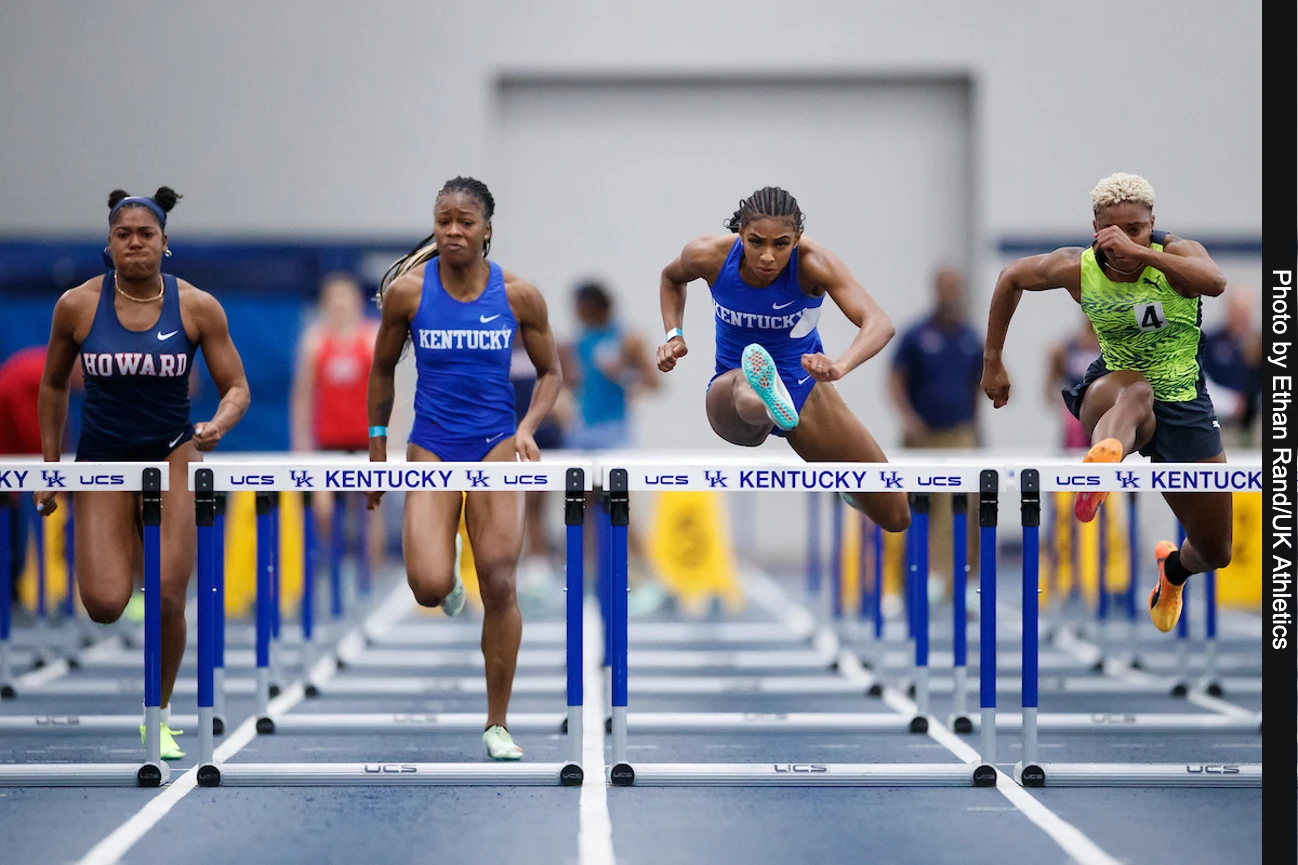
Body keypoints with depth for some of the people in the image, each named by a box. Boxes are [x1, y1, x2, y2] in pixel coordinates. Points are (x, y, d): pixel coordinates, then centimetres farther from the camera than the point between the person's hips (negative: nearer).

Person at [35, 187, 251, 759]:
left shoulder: (198, 307, -8)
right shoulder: (77, 305, -7)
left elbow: (236, 388, -2)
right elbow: (53, 386, 8)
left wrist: (217, 426, -24)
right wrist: (50, 466, 8)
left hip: (172, 452, 0)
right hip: (102, 458, 1)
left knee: (167, 597, -13)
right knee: (104, 605, -12)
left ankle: (159, 717, 12)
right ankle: (122, 552, 30)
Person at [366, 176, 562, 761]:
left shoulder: (518, 295, -5)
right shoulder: (407, 290, -6)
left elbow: (550, 372, 7)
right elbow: (382, 369, 8)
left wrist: (529, 427, -10)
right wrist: (377, 447, 10)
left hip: (496, 446, 0)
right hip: (431, 447, 0)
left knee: (500, 586, -5)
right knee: (429, 587, -17)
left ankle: (497, 724, 9)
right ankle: (448, 584, 25)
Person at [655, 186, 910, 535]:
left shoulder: (812, 262, -26)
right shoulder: (709, 255, -20)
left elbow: (879, 322, -41)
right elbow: (671, 277, 7)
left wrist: (840, 366, -61)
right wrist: (674, 334, -10)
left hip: (804, 389, 1)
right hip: (732, 387, -1)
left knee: (896, 519, 5)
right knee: (746, 386, -44)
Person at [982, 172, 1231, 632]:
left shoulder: (1177, 253, -15)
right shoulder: (1077, 268, -9)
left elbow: (1215, 282, -39)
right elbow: (1012, 277, 10)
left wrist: (1139, 252, -48)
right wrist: (993, 362, 11)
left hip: (1183, 404, 2)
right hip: (1115, 388, -1)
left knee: (1216, 553, 8)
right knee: (1135, 393, -44)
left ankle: (1173, 568, 47)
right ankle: (1101, 459, -81)